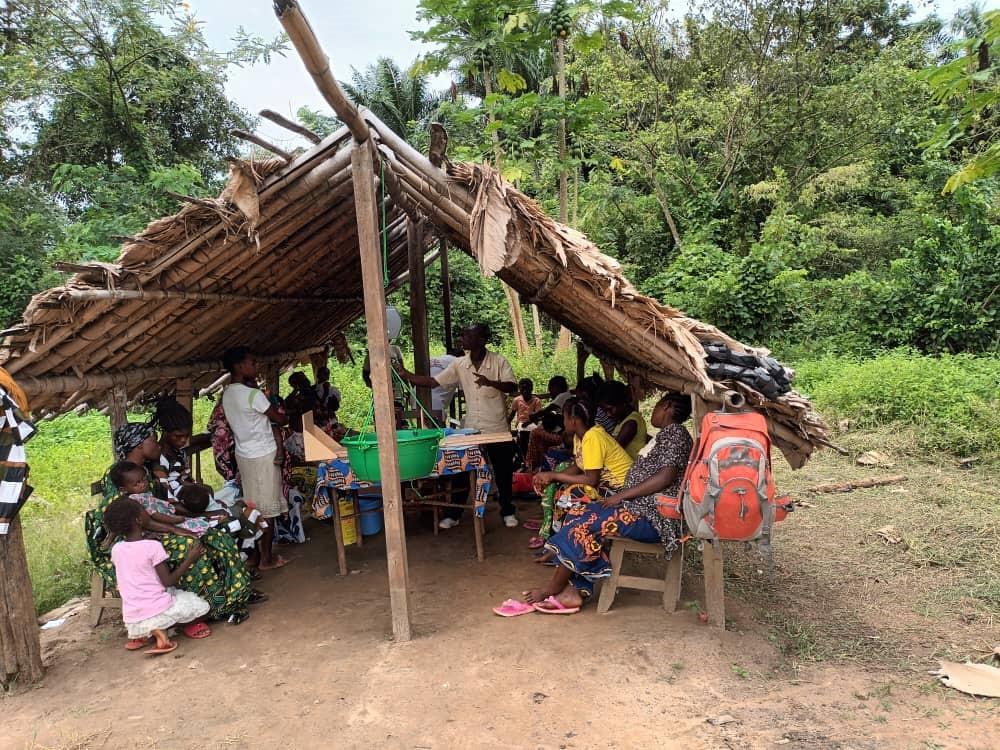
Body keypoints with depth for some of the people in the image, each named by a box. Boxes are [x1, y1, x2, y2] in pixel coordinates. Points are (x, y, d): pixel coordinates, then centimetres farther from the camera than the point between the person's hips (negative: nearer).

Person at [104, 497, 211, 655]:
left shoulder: (116, 549, 4)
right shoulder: (153, 546, -13)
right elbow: (168, 581, -11)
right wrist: (189, 560, -3)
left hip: (132, 620, 4)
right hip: (158, 611, -3)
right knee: (201, 604, 16)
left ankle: (143, 634, 8)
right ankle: (160, 629, 2)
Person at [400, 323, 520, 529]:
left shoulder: (499, 362, -11)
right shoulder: (459, 364, -1)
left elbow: (512, 386, -20)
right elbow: (433, 382, -1)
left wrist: (490, 382, -38)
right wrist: (406, 375, -12)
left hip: (498, 429, -3)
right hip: (470, 428, 3)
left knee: (503, 473, 10)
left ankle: (508, 512, 27)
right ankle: (453, 514, 18)